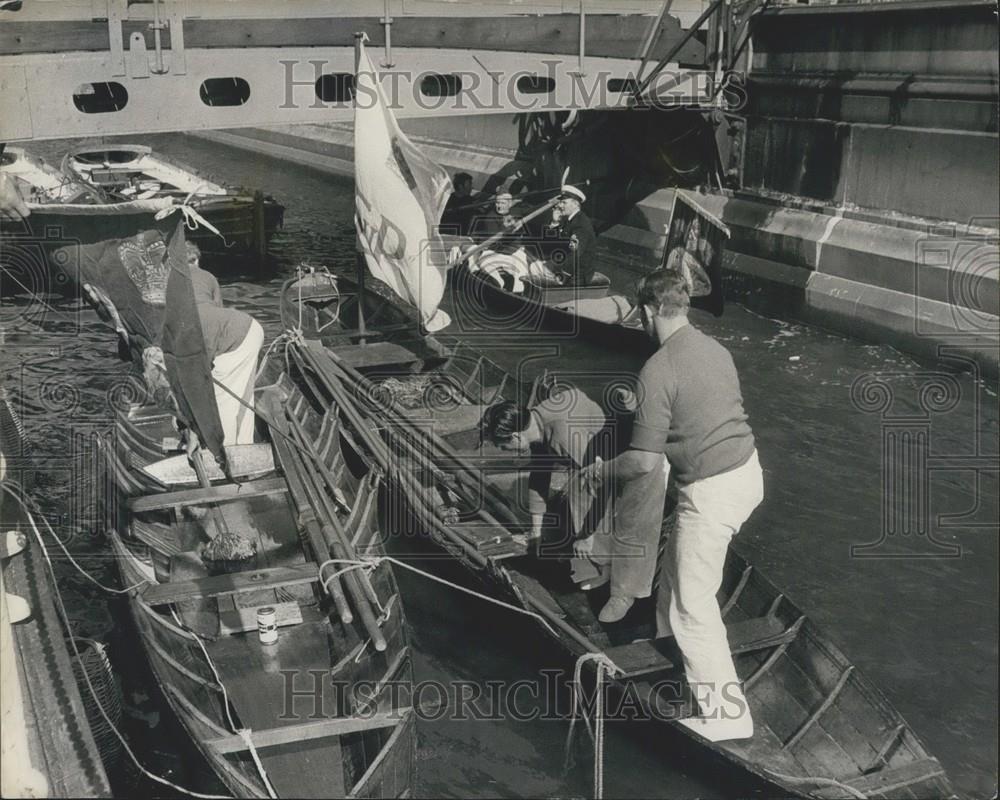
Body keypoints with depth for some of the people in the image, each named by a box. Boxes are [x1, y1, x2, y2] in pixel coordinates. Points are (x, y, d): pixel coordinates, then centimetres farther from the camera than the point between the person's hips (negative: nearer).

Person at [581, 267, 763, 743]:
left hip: (711, 492, -8)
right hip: (748, 472, 8)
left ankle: (724, 714, 11)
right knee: (681, 561, 29)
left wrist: (602, 470, 1)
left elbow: (645, 461, -17)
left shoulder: (658, 372, -18)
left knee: (693, 601, 4)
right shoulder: (715, 349, 7)